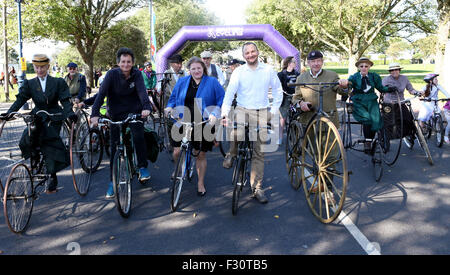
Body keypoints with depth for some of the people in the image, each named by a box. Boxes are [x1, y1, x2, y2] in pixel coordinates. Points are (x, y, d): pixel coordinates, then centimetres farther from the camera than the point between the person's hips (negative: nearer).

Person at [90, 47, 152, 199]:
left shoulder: (136, 74, -8)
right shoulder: (112, 74, -12)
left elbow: (142, 91, -22)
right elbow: (101, 93, -22)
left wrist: (146, 107, -43)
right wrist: (95, 114, -35)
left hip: (134, 112, 0)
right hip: (116, 114, 0)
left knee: (138, 136, -24)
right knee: (115, 146, 1)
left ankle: (142, 167, -2)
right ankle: (113, 181, 12)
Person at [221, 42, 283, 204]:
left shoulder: (268, 70, 4)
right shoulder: (238, 72, 0)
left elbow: (278, 90, 12)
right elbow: (229, 93, -7)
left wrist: (274, 110, 3)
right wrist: (225, 113, -20)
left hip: (262, 113, 2)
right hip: (243, 109, -1)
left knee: (259, 153, 4)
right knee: (237, 133, -35)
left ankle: (257, 188, 15)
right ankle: (232, 154, -1)